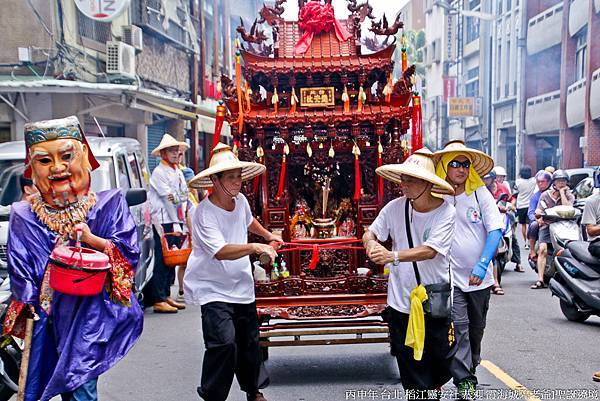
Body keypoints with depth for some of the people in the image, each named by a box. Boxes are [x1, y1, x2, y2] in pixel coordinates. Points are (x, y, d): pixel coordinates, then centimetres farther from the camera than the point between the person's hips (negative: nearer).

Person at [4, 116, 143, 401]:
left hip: (91, 311, -2)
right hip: (46, 316, 3)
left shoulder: (109, 204, -3)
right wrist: (27, 308, -3)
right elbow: (20, 272, 5)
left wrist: (92, 239, -20)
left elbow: (130, 253, -7)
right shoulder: (24, 216, 3)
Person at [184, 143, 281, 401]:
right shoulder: (204, 213, -22)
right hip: (213, 289, -7)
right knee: (224, 342, -21)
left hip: (242, 286, 7)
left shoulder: (240, 201, 0)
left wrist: (268, 235, 33)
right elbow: (220, 251, -34)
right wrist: (255, 248, -43)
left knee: (249, 342, 17)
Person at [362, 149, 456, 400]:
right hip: (401, 300, 2)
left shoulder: (446, 213, -13)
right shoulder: (396, 207, -5)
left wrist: (392, 256, -34)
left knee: (442, 364, 13)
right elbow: (369, 233, 4)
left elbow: (430, 251, -23)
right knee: (410, 363, 10)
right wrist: (371, 243, -20)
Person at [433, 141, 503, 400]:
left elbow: (496, 230, -8)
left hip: (480, 276, 2)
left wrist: (482, 265, -19)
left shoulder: (480, 193, -4)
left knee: (477, 327, 17)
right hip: (450, 275, -2)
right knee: (458, 327, -11)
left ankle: (470, 369, 39)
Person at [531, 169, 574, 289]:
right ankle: (540, 280, -24)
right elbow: (538, 212, 13)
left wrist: (562, 192, -4)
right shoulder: (545, 195, 14)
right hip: (547, 225, 0)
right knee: (543, 249, -20)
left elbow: (567, 208, -9)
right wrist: (540, 215, -10)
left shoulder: (569, 195, 12)